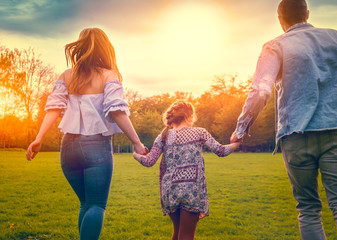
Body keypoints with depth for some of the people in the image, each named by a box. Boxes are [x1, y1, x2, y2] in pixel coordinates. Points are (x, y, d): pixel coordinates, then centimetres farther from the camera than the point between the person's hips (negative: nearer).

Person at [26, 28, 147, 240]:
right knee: (97, 206, -1)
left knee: (86, 204, 19)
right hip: (97, 146, -5)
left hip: (69, 146, 5)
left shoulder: (67, 76, 10)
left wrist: (39, 139, 0)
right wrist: (136, 142, -12)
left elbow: (54, 107, 2)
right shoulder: (108, 76, -2)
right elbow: (117, 111, -12)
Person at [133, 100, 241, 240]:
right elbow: (221, 151, 2)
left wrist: (136, 155, 21)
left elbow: (149, 162, 1)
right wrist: (238, 143, 21)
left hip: (170, 191, 3)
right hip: (192, 191, -3)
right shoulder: (200, 133, 3)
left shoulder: (163, 136, 7)